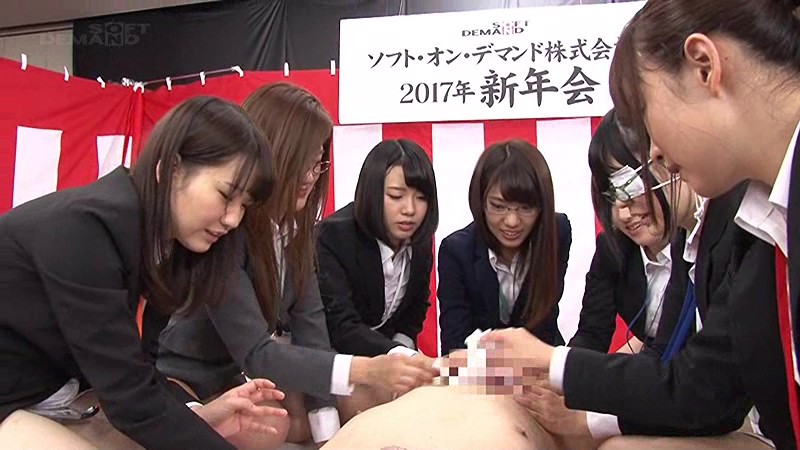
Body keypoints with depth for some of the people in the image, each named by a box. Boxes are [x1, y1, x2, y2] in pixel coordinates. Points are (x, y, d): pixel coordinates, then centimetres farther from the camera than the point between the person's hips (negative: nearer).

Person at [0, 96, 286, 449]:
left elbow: (127, 370, -2)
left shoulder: (149, 235, -1)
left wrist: (198, 415, -16)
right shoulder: (84, 228, -27)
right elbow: (130, 396, -27)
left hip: (49, 392, 8)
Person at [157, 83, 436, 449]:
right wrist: (366, 370, -44)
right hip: (187, 386, -6)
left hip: (240, 377, 6)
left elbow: (309, 320, -13)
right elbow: (254, 352, -34)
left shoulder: (292, 225, -8)